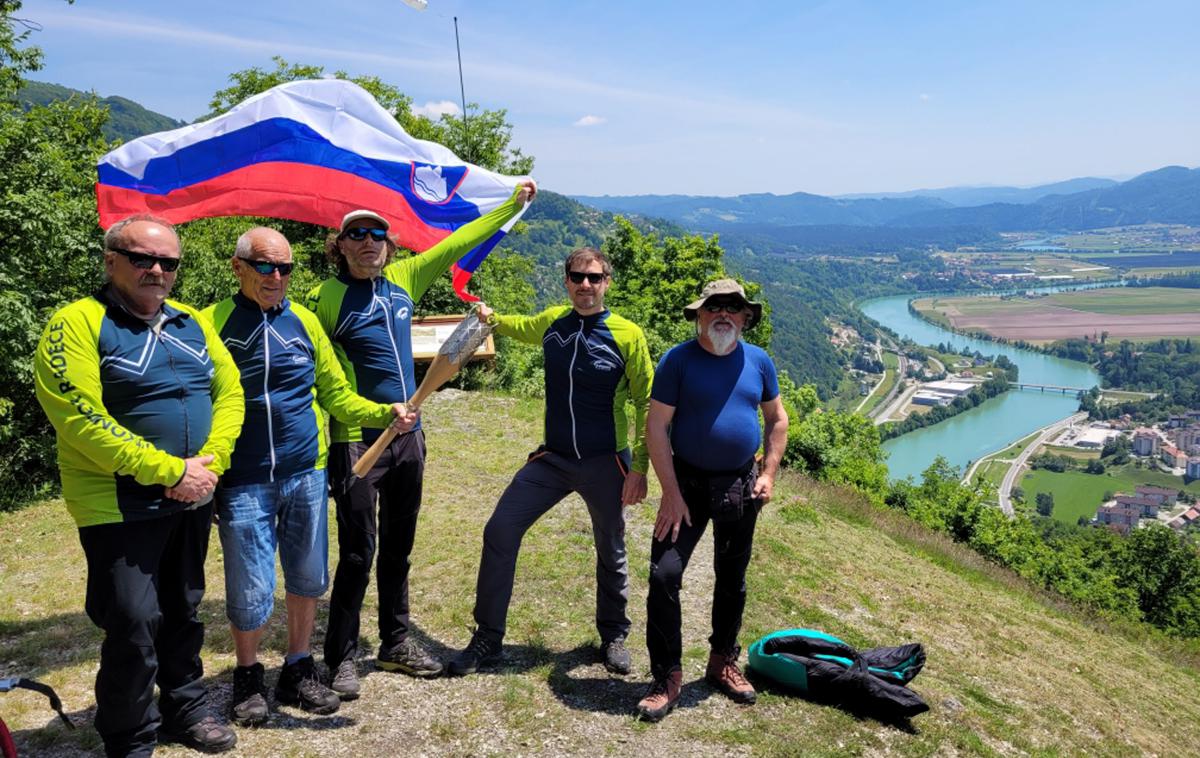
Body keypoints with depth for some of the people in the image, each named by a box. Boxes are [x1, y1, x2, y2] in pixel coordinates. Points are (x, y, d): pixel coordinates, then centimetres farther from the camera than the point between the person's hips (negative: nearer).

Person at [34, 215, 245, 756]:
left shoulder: (192, 324, 8)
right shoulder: (78, 323, -11)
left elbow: (229, 391, 4)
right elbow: (81, 419, -21)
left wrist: (209, 463, -13)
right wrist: (171, 471, -21)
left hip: (191, 501, 6)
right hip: (120, 507, -6)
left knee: (183, 611, 18)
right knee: (133, 624, 0)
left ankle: (185, 710, 37)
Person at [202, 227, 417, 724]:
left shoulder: (305, 321, 6)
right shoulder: (213, 323, -3)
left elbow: (337, 395, 8)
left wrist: (386, 413, -8)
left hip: (306, 474, 3)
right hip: (243, 482, -3)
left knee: (308, 579, 12)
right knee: (251, 593, 3)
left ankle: (297, 672, 33)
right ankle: (247, 677, 30)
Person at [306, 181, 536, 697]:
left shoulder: (404, 279, 5)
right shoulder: (325, 298, -9)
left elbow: (458, 243, 13)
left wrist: (513, 204, 19)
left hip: (408, 437, 6)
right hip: (356, 441, -5)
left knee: (398, 548, 15)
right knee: (358, 552, 0)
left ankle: (396, 644, 30)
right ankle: (341, 658, 16)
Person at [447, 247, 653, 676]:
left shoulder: (628, 335, -10)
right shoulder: (552, 322, 2)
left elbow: (646, 404, -7)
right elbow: (523, 328, 29)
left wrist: (639, 468, -11)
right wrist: (492, 319, 16)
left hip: (606, 464, -3)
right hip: (553, 459, 3)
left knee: (611, 553, 13)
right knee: (500, 531, -4)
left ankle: (613, 637, 37)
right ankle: (487, 639, 11)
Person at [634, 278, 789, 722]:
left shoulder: (758, 361, 1)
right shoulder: (678, 360, -10)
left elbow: (777, 419, 12)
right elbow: (656, 427, -12)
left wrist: (768, 473, 1)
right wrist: (671, 493, -15)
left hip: (740, 486, 4)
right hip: (688, 483, -3)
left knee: (732, 579, 15)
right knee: (664, 574, -10)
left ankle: (723, 663, 35)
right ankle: (667, 678, 5)